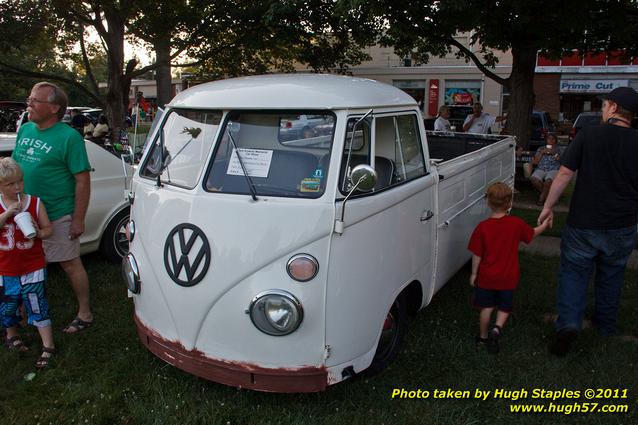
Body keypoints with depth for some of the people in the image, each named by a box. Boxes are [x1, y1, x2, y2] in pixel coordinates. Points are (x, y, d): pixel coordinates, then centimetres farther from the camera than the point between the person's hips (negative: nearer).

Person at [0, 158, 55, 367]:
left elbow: (48, 229, 0)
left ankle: (48, 346, 9)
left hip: (33, 268, -2)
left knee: (38, 306, 2)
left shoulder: (35, 202, -6)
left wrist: (39, 233, -21)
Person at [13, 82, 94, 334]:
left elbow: (82, 180, -15)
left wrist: (78, 219, -17)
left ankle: (85, 314, 19)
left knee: (70, 265, 5)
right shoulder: (24, 130, 7)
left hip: (57, 216, -7)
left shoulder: (69, 137, -13)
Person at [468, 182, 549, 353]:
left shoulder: (482, 227, -17)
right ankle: (497, 328, -5)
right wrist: (545, 225, 27)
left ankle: (483, 337, 28)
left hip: (486, 277, -1)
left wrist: (474, 274, 1)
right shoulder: (516, 224, -13)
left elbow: (477, 255, -12)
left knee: (487, 308, 15)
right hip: (508, 278, 1)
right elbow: (532, 233, 8)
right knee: (504, 307, 18)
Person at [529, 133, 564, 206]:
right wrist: (542, 152, 4)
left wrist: (554, 153, -5)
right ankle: (546, 195, -11)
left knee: (548, 181, -38)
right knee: (533, 179, -33)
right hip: (541, 169, 3)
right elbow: (535, 162, 13)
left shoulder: (560, 149, 19)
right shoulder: (541, 149, 24)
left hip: (554, 169, -2)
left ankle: (542, 198, -14)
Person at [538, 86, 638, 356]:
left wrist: (548, 207, -3)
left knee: (574, 272, 9)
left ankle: (568, 322, -7)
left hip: (584, 223, -3)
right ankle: (606, 324, 35)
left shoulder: (588, 135, -9)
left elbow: (564, 174, -11)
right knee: (611, 274, 20)